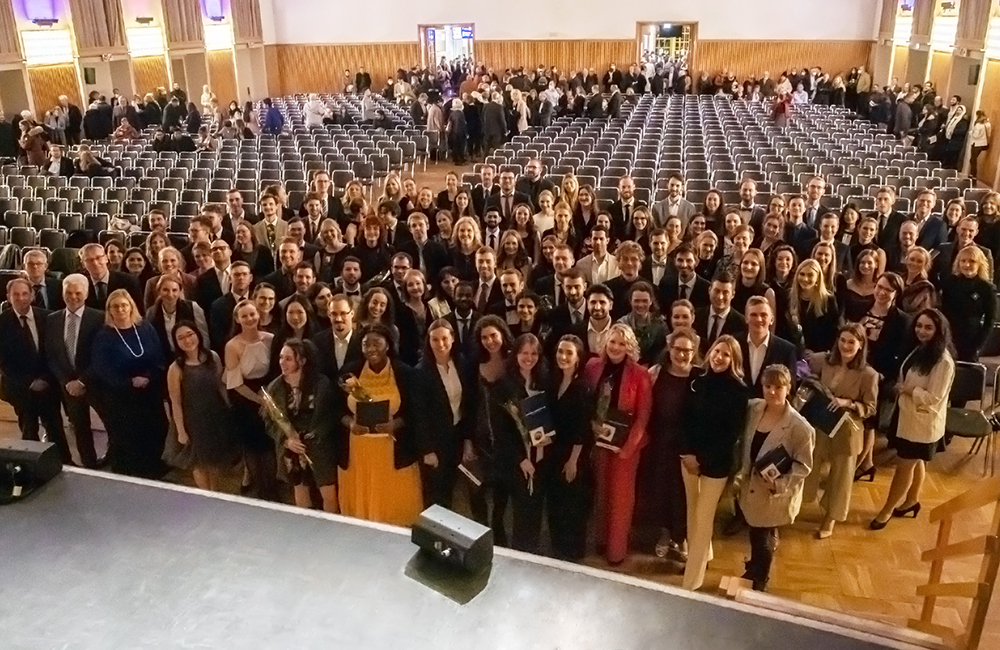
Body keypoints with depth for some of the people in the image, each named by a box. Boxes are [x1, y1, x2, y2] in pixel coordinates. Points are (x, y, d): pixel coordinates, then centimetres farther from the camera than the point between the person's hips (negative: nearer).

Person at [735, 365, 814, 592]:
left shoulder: (799, 426, -21)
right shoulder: (753, 408, -8)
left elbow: (804, 466, -15)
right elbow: (744, 445, 6)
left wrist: (779, 484, -25)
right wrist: (740, 474, 4)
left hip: (774, 495, -4)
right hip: (750, 486, 4)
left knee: (762, 538, 9)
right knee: (758, 535, 22)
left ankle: (758, 584, 34)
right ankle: (754, 571, 48)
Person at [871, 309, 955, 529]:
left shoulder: (943, 361, -24)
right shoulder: (920, 350, 3)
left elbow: (933, 398, -24)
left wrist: (906, 389, -17)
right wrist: (901, 388, -1)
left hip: (924, 422, -8)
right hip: (910, 416, 8)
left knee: (905, 465, 4)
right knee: (915, 462, 22)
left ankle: (887, 510, 16)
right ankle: (911, 501, 38)